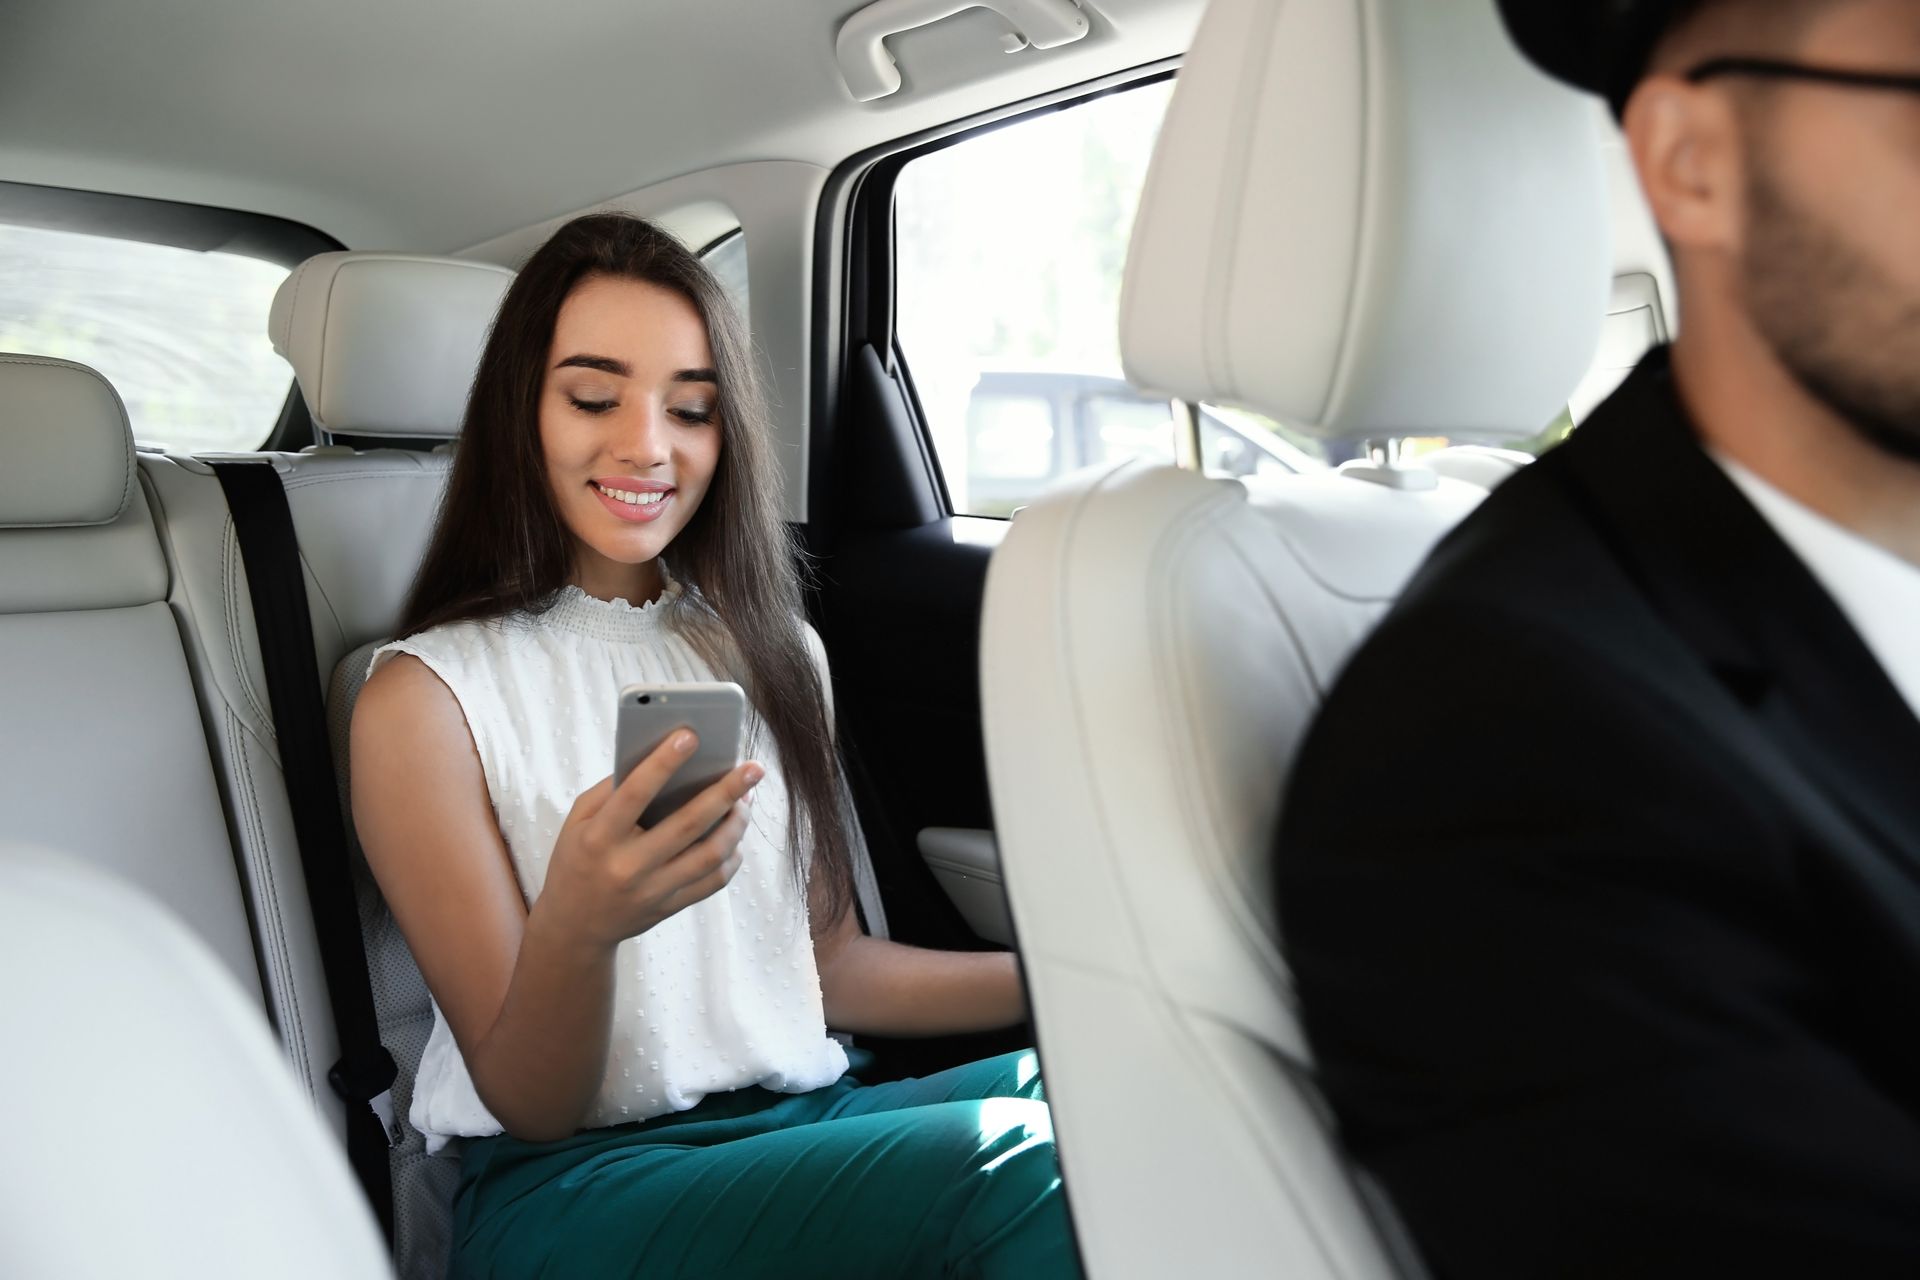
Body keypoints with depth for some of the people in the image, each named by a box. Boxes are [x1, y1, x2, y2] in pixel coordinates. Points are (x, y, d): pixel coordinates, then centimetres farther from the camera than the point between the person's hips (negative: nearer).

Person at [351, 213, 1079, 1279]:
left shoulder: (772, 652, 12)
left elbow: (832, 968, 13)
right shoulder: (425, 696, -5)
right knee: (1020, 1172, -31)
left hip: (813, 1116, 5)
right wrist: (576, 924, -29)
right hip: (573, 1183, -5)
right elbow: (526, 1105, -6)